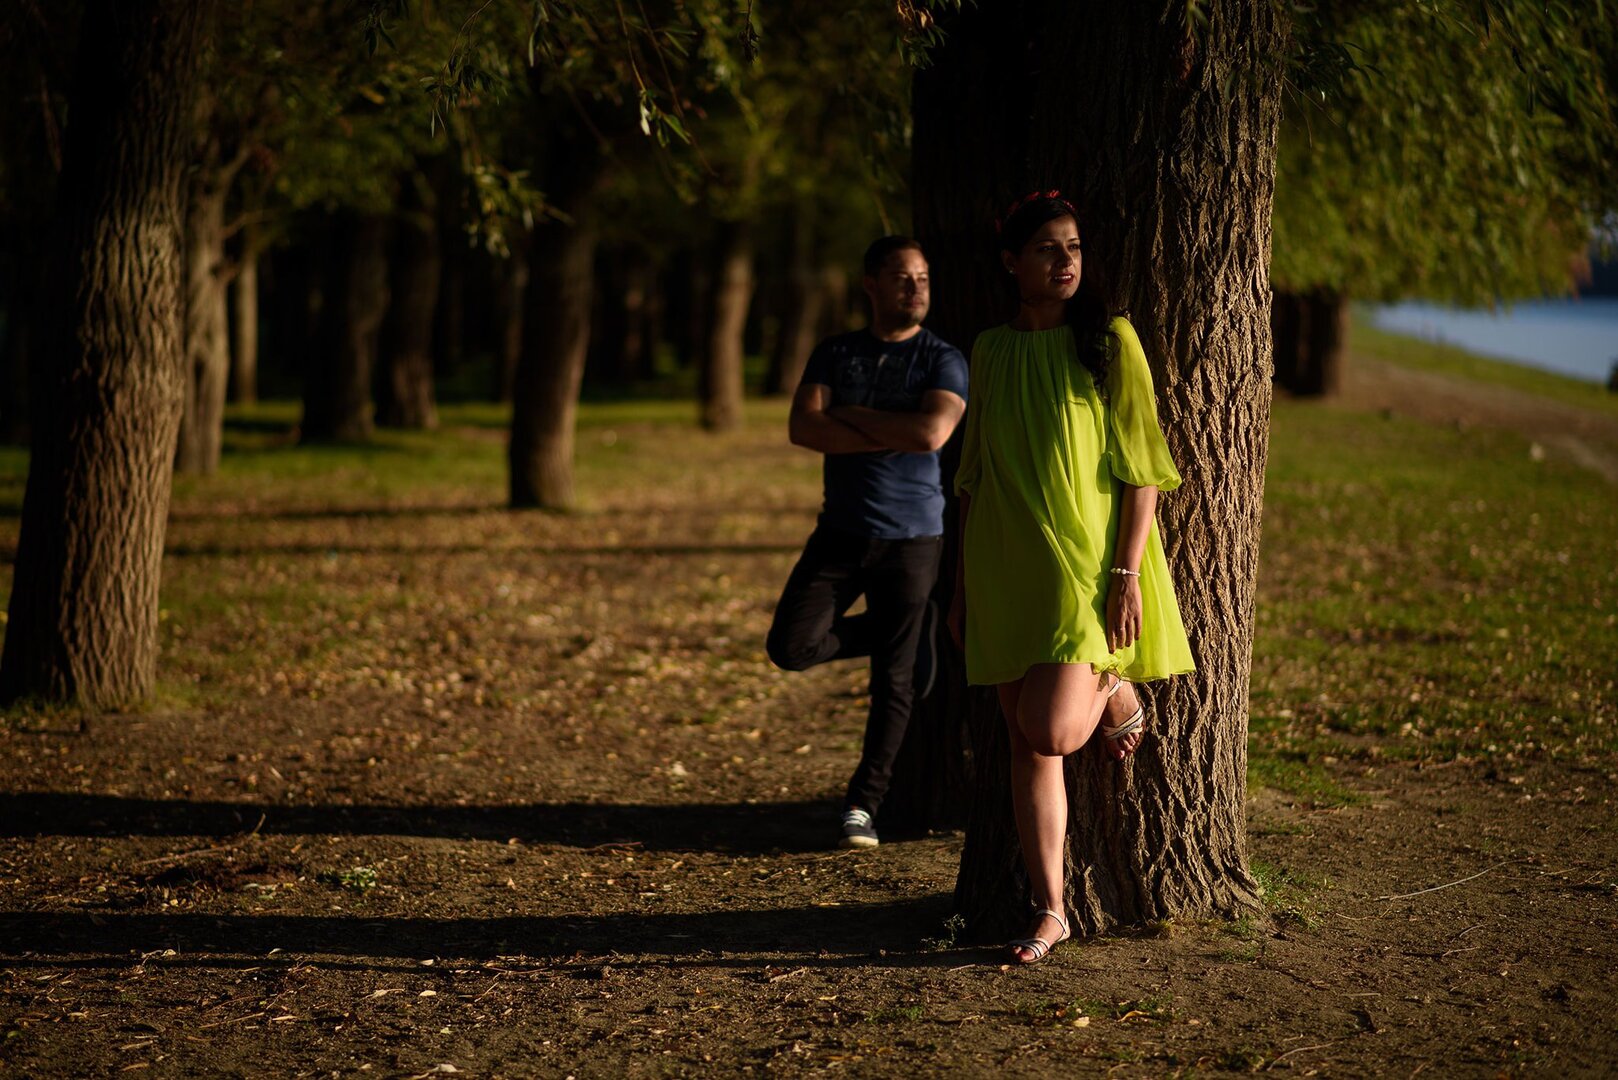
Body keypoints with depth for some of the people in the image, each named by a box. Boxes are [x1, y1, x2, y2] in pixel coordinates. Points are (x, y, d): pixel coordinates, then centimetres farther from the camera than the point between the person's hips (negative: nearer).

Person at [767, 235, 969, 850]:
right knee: (792, 647, -9)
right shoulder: (835, 354, 7)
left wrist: (849, 415, -9)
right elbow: (803, 428, -7)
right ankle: (901, 633, 17)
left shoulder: (943, 360, -2)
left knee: (893, 682, 0)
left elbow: (932, 432, -20)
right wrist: (890, 436, -15)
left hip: (911, 538, -3)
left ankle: (864, 805, 13)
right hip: (841, 531, 3)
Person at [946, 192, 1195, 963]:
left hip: (1085, 560, -4)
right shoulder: (991, 350, 10)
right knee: (1027, 746, 4)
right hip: (1007, 568, 4)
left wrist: (1128, 573, -14)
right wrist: (962, 582, 12)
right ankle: (1049, 911, 13)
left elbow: (1141, 468, -5)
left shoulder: (1109, 341, -3)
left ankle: (1115, 693, 18)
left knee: (1049, 732, -16)